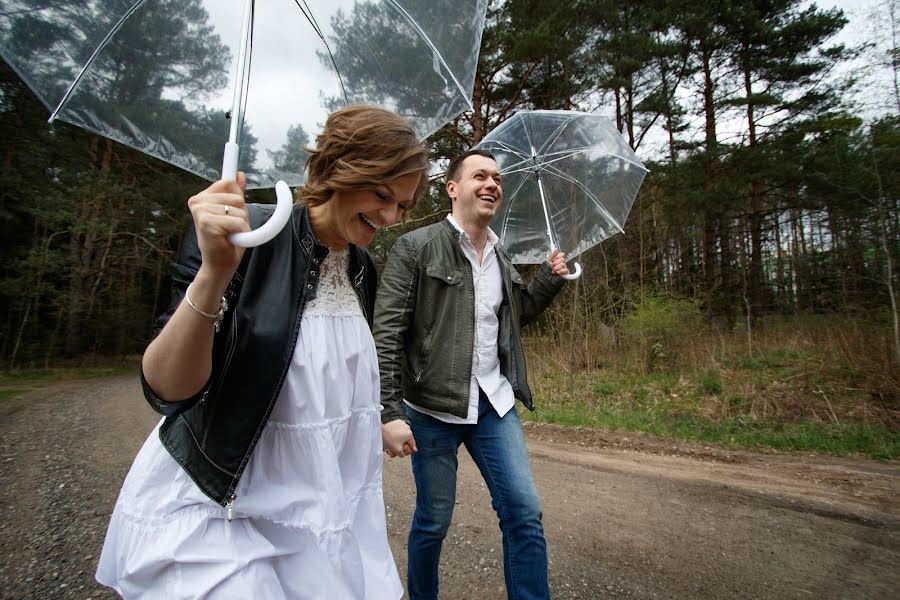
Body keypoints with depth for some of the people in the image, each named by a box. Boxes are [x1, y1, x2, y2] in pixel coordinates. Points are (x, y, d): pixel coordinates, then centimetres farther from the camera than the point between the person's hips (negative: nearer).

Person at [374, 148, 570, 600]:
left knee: (525, 514, 4)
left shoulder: (499, 256, 10)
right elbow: (386, 333, -12)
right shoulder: (416, 247, -8)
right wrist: (390, 411, -17)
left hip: (494, 403, 5)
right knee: (433, 520, 11)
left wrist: (549, 279, 8)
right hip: (433, 409, -5)